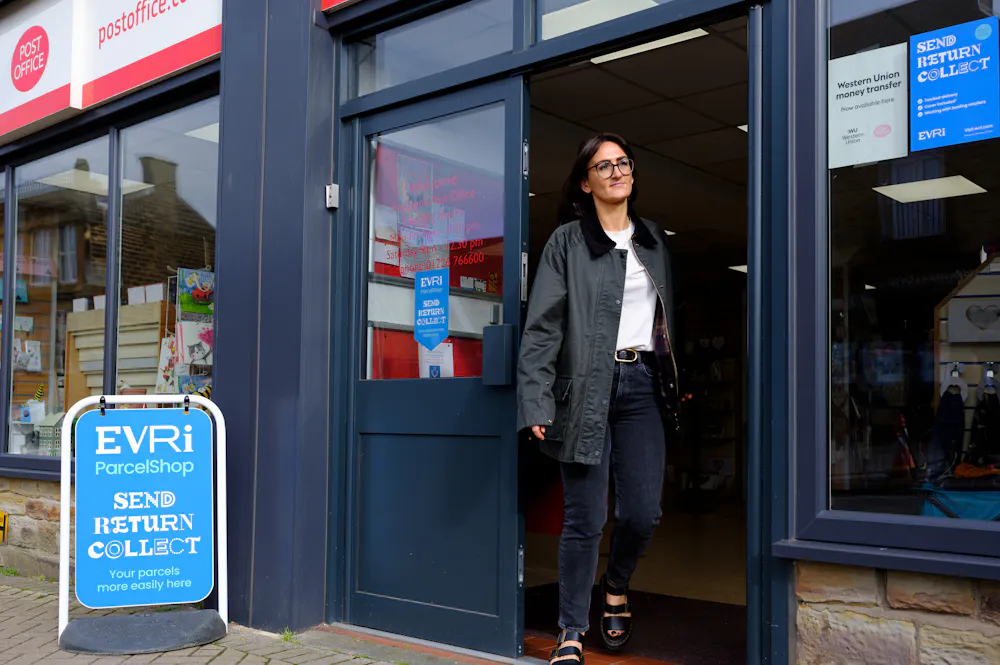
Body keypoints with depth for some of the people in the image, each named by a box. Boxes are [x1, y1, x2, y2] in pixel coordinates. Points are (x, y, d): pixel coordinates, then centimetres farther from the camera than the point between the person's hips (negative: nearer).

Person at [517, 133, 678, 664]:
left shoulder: (656, 242, 17)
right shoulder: (566, 242, 1)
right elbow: (542, 325, -6)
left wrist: (672, 381, 12)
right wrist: (535, 401, -15)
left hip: (643, 385, 4)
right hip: (587, 388, -4)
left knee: (642, 513, 1)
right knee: (586, 517, -3)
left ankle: (616, 586, 32)